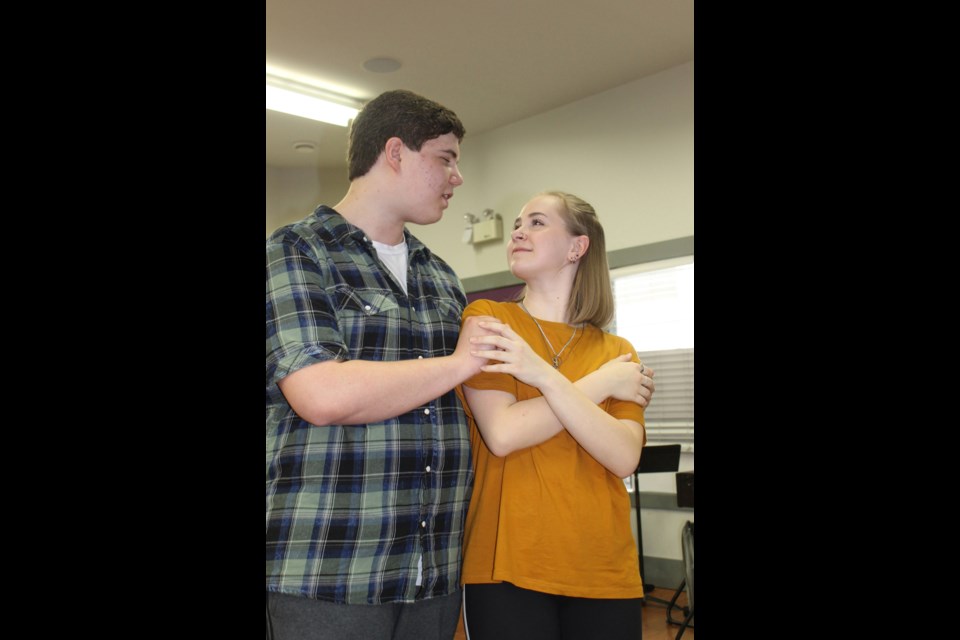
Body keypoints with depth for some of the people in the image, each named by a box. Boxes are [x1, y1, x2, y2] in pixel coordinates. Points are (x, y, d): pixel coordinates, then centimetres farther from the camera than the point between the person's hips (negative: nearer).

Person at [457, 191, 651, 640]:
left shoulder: (617, 352, 6)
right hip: (508, 568, -2)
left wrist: (544, 374, -18)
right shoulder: (486, 318, 0)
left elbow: (624, 458, -9)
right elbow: (501, 433, -13)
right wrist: (602, 384, -8)